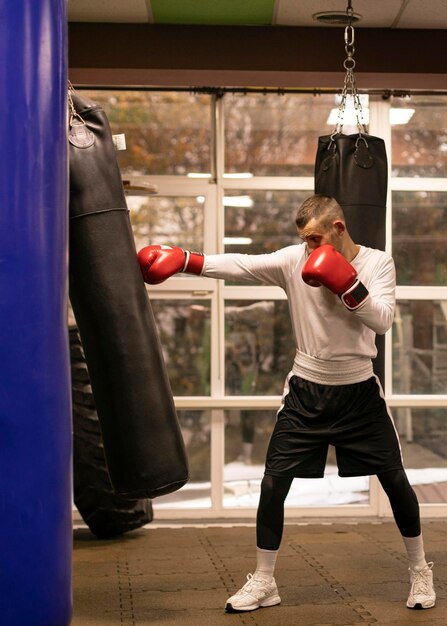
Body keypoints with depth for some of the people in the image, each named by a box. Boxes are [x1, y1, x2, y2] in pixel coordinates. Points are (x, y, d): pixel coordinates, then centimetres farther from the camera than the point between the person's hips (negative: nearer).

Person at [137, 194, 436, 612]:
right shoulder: (294, 260, -8)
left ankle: (419, 570, 29)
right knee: (273, 483, -3)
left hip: (359, 391, 0)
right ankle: (263, 583, 12)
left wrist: (347, 284, -30)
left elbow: (382, 320, -18)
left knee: (395, 482, 7)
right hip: (307, 391, 0)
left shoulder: (378, 264, -7)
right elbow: (239, 265, -18)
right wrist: (182, 261, -30)